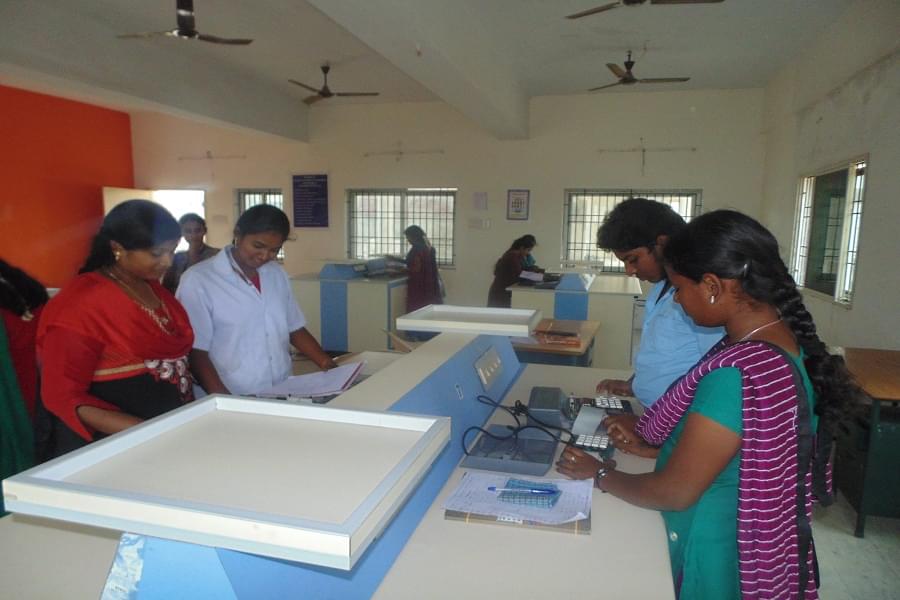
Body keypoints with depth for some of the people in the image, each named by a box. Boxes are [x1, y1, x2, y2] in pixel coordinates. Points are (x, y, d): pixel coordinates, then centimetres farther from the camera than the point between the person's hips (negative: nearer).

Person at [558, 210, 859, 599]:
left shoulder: (738, 375, -33)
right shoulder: (784, 339, -4)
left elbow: (675, 492, -25)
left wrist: (599, 474, -10)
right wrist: (646, 432, 6)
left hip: (714, 552, -8)